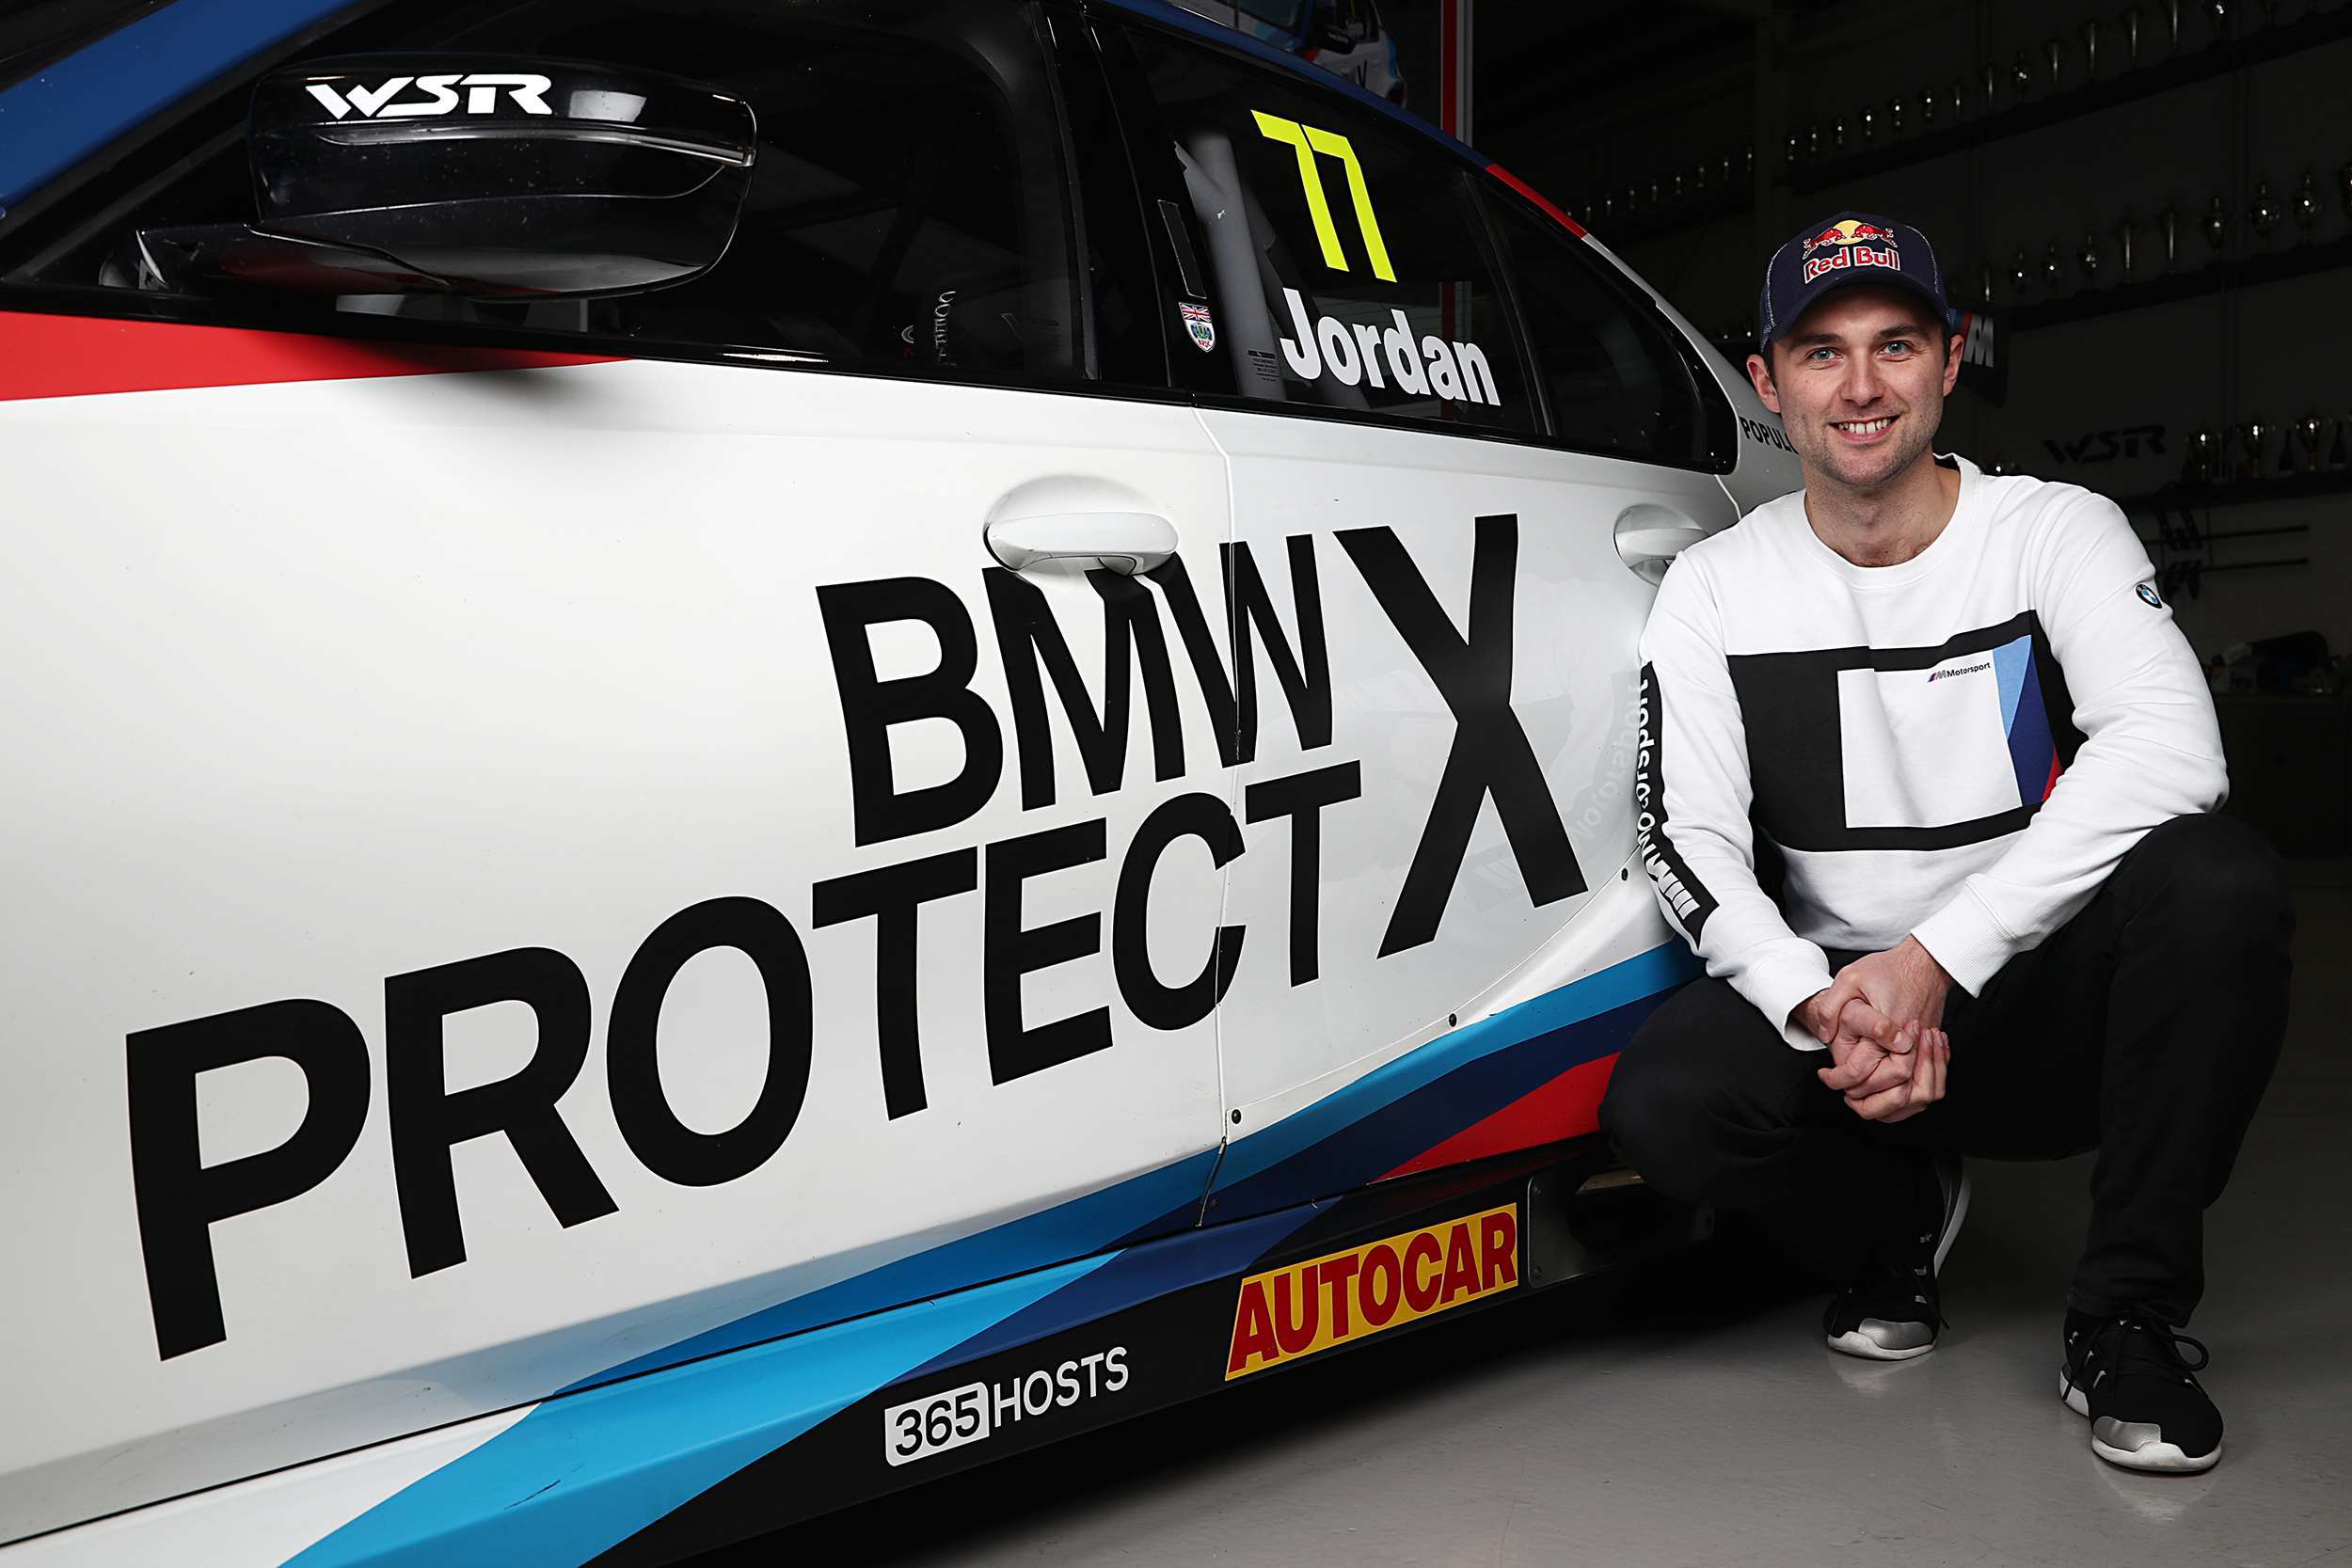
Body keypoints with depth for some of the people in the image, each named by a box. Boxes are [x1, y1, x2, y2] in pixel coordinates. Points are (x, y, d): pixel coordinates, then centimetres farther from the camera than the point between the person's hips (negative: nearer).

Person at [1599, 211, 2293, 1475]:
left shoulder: (2056, 531, -4)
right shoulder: (1715, 587, 2)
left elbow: (2169, 745, -22)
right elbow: (1689, 836, -6)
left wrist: (1938, 958, -30)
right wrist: (1814, 1002, -26)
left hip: (2062, 1007, -1)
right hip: (1838, 1004, 1)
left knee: (2216, 878, -31)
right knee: (1662, 1106, -28)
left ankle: (2127, 1315, -13)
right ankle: (1897, 1216, 8)